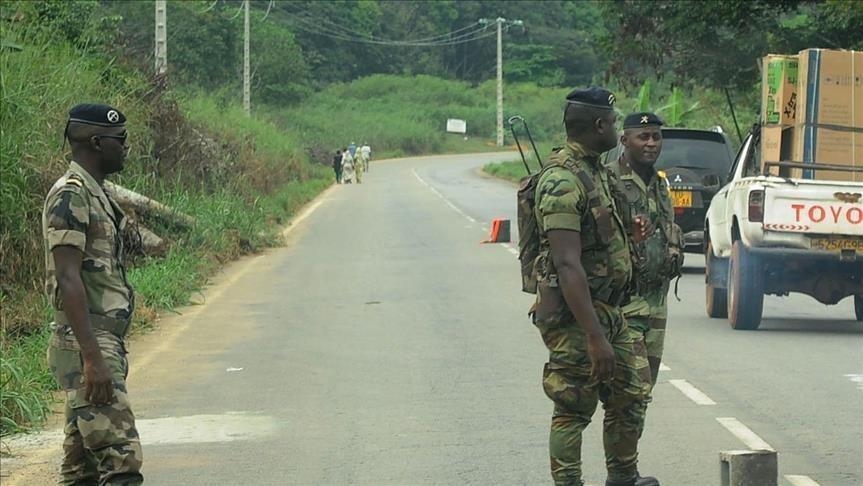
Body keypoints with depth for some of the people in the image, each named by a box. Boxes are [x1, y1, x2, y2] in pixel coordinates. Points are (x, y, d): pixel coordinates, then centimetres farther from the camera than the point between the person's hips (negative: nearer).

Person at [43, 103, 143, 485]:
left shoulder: (95, 194, 19)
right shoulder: (70, 195, -13)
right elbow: (69, 280, -20)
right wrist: (92, 357, -26)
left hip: (104, 343, 10)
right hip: (85, 346, -10)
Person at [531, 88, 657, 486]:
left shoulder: (595, 171, 12)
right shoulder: (564, 181, -21)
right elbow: (568, 265, -27)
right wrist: (595, 336, -29)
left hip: (607, 310, 10)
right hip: (575, 316, -10)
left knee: (630, 392, 16)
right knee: (573, 409, -2)